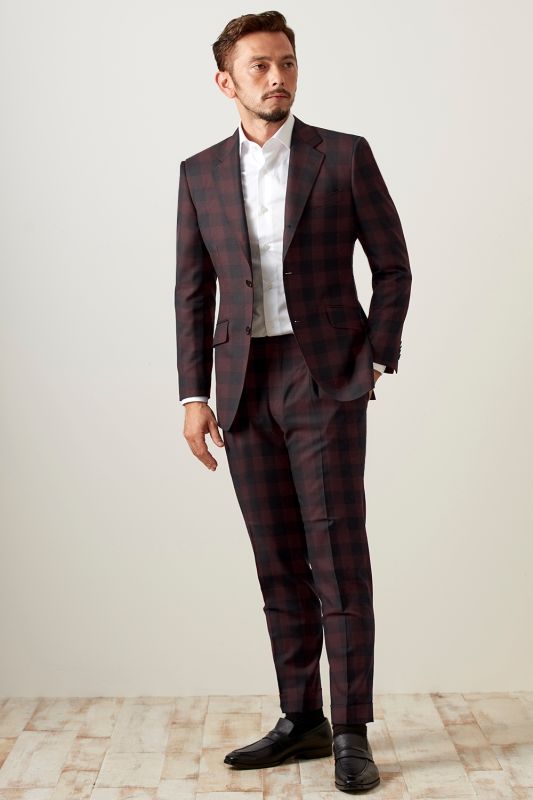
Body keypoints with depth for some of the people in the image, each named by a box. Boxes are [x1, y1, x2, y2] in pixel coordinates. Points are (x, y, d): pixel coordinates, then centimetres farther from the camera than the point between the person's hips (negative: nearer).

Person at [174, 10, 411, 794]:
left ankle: (352, 732, 5)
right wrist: (193, 395, 1)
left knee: (339, 554, -5)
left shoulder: (346, 156, 0)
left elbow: (393, 266, 3)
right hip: (245, 386, 4)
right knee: (280, 560, 7)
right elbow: (193, 292, 8)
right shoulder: (201, 173, 8)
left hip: (326, 379, -3)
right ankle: (302, 719, 18)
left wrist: (373, 363, -6)